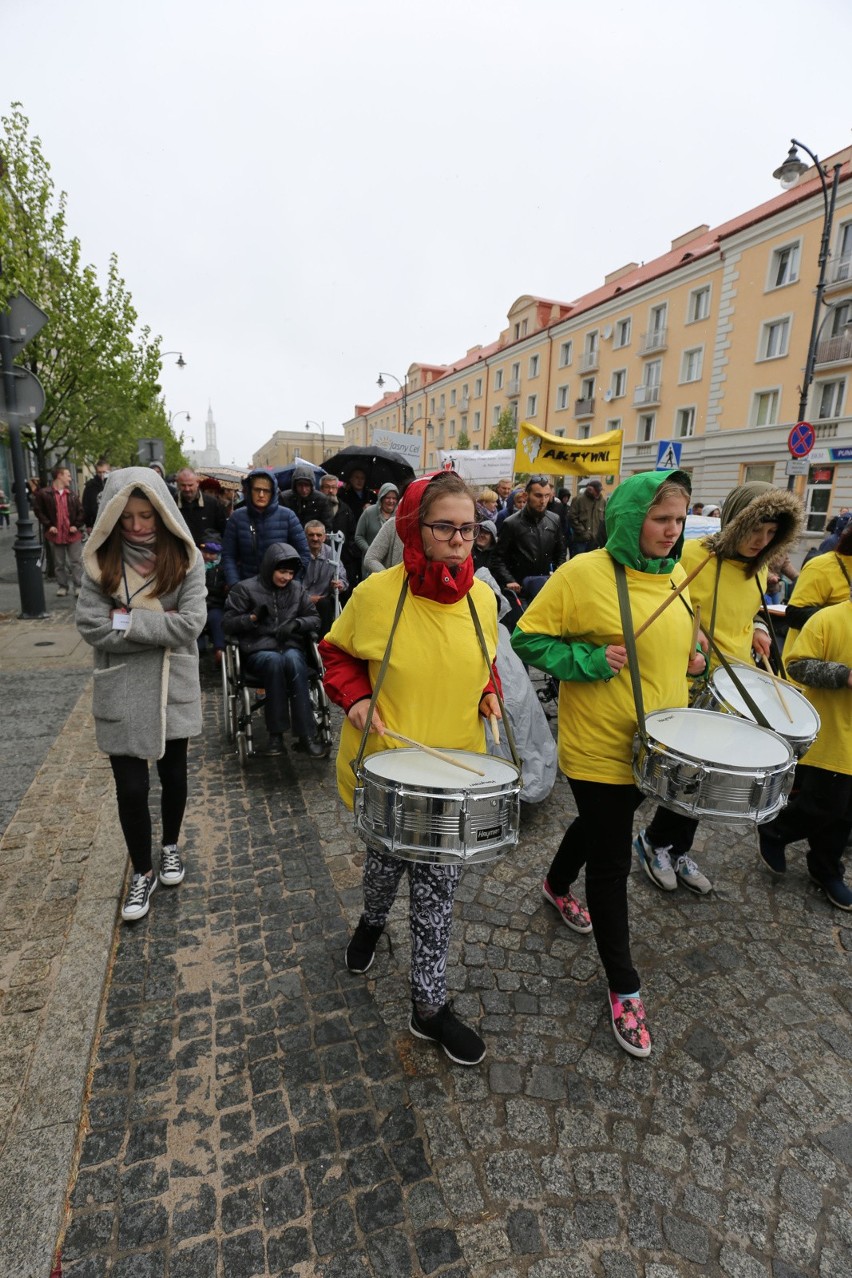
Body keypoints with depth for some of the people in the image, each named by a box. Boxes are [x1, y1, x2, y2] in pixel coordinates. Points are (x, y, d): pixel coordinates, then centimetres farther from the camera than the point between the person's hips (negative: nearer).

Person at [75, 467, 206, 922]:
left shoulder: (184, 557, -7)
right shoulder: (100, 559, -5)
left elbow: (191, 624, -16)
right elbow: (91, 626, -14)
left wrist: (127, 621, -17)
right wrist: (160, 632, -17)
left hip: (173, 688, 0)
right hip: (121, 692, 0)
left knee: (173, 774, 17)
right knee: (131, 786, 6)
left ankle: (170, 847, 43)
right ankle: (142, 872, 28)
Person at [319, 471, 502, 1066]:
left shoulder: (482, 597, -4)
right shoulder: (377, 593, -15)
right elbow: (337, 652, 0)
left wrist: (489, 692, -5)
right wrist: (355, 698, -16)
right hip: (388, 763, -2)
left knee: (439, 883, 9)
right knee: (387, 861, 20)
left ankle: (430, 1005, 31)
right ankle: (372, 921, 58)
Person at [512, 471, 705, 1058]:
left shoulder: (677, 576, 3)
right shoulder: (584, 573, -18)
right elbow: (530, 638, -14)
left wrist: (692, 657, 0)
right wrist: (590, 661, -25)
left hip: (655, 742, 7)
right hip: (600, 746, -7)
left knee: (599, 824, 28)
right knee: (611, 863, 5)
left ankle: (558, 885, 58)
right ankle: (624, 988, 26)